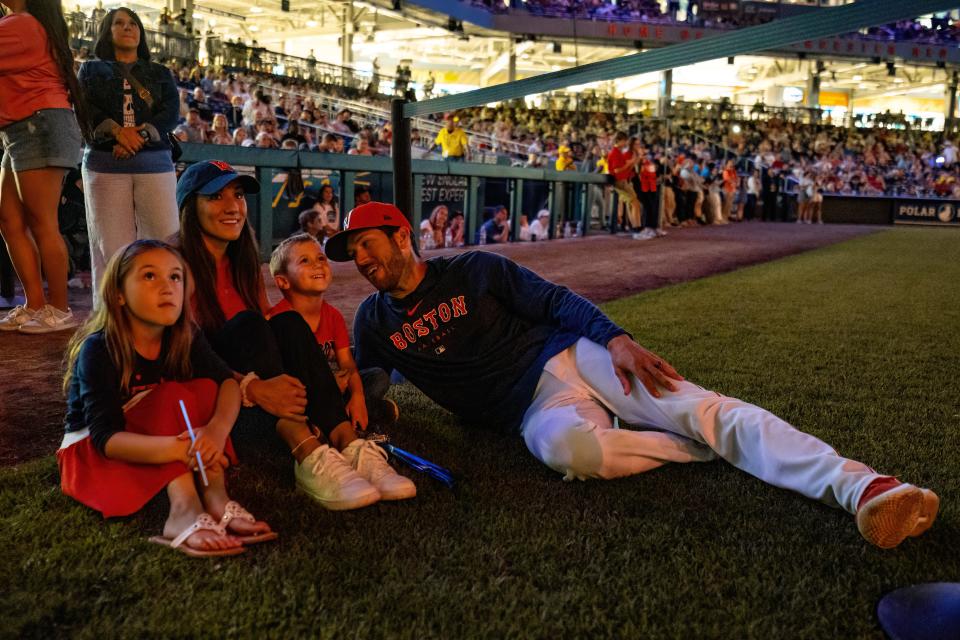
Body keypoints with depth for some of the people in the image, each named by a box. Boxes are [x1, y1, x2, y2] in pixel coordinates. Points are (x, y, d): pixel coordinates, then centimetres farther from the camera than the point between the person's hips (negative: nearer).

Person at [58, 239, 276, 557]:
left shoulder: (184, 339, -6)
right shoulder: (98, 349, -22)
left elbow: (227, 381, -17)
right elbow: (106, 437, -31)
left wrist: (218, 428, -40)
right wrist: (179, 448, -46)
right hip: (93, 453, -5)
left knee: (204, 386, -19)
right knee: (172, 395, -28)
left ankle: (215, 496, -32)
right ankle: (185, 507, -45)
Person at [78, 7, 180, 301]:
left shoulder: (160, 73, 21)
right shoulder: (92, 70, 20)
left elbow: (172, 112, 4)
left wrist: (140, 136, -13)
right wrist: (117, 131, -15)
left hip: (154, 161, 0)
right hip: (105, 162, 0)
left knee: (165, 236, -11)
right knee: (111, 242, -6)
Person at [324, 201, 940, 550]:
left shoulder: (474, 269, 2)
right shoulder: (373, 322, 10)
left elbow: (556, 301, 0)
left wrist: (615, 338, -17)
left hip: (572, 357, -1)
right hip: (532, 408, 1)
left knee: (705, 408, -23)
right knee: (567, 448, -38)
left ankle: (861, 486, -31)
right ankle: (709, 448, -18)